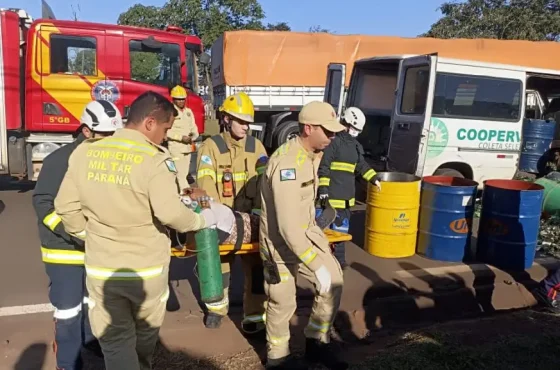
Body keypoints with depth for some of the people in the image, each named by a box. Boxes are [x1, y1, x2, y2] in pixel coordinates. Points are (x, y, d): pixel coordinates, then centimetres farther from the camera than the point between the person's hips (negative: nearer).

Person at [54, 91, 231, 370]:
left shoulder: (85, 152, -2)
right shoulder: (154, 159, -18)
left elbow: (65, 206, 2)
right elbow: (170, 214, -26)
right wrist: (203, 218, -9)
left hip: (101, 269, 3)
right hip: (146, 268, -2)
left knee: (114, 341, 13)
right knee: (145, 335, 25)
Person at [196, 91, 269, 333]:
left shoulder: (256, 146, 3)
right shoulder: (211, 146, -6)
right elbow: (205, 183, -14)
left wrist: (259, 210, -15)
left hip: (250, 218, 2)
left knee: (256, 265, 2)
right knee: (218, 263, 11)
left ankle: (255, 316, 13)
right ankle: (217, 307, 33)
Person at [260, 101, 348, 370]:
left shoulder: (313, 153, 0)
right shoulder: (287, 163, -31)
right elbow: (288, 226, -34)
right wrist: (317, 265, -32)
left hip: (306, 231, 8)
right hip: (280, 241, -8)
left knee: (333, 282, 5)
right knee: (282, 304, 8)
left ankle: (316, 343, 24)